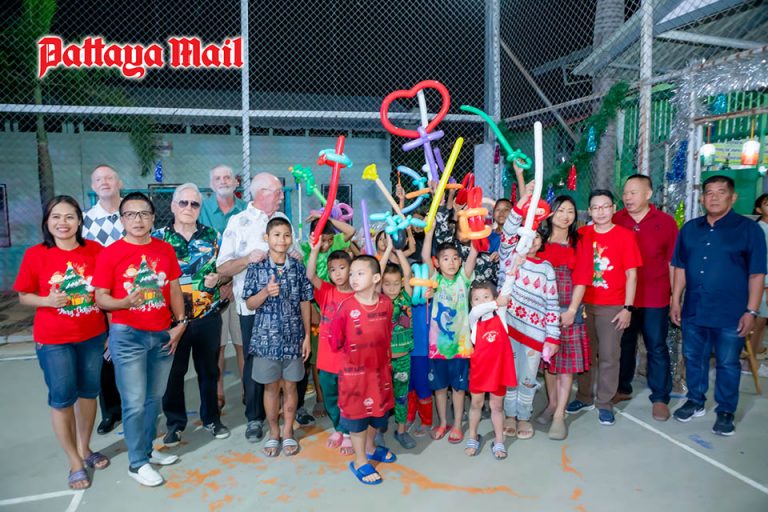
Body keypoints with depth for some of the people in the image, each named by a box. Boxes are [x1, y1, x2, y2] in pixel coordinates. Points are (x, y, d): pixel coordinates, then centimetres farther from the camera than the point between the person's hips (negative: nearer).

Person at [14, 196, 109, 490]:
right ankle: (75, 463, 24)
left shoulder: (94, 250, -4)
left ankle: (84, 449, 36)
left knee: (89, 392, 15)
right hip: (53, 340, -2)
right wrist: (48, 300, -21)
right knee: (62, 398, 8)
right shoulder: (35, 254, -8)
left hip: (93, 336, 2)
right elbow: (23, 296, 0)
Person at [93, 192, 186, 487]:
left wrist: (180, 323, 2)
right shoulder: (110, 253, -8)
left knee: (154, 398, 15)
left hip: (163, 334, 4)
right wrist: (125, 302, -26)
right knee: (135, 402, 2)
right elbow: (100, 298, -7)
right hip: (127, 335, -4)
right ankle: (137, 462, 18)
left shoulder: (165, 250, 4)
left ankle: (147, 449, 34)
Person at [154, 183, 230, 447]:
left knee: (209, 369, 13)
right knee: (173, 371, 10)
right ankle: (175, 422, 28)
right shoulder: (157, 237, 0)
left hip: (208, 317, 2)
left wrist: (217, 277, -11)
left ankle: (211, 418, 31)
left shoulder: (212, 236, 5)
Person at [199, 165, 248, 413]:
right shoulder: (204, 208, 3)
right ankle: (217, 394, 16)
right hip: (212, 285, -1)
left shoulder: (246, 210, 6)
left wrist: (234, 282, -8)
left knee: (243, 341, 3)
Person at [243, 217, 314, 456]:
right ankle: (273, 433, 27)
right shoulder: (256, 268, -4)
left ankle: (288, 432, 27)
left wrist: (307, 336, 1)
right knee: (271, 387, 11)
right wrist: (266, 292, -22)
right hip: (266, 337, -1)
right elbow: (250, 304, -2)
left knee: (290, 385, 11)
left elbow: (305, 303, 3)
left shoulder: (298, 268, 0)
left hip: (293, 337, 1)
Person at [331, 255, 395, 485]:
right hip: (354, 370, -4)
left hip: (380, 367, 5)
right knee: (357, 413, 8)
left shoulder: (386, 303, -5)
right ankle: (360, 461, 25)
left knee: (379, 409, 21)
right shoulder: (346, 306, -17)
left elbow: (387, 334, 7)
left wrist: (387, 358, 10)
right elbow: (335, 339, -11)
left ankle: (370, 447, 46)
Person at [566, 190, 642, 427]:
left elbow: (631, 274, -4)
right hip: (585, 304, 3)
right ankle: (584, 398, 26)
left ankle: (605, 404, 16)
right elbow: (578, 272, 7)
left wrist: (628, 308, -8)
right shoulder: (582, 235, 5)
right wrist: (573, 307, 0)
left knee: (609, 355, 3)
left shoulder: (625, 235, -3)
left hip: (613, 306, -3)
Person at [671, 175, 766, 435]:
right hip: (693, 311, 4)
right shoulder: (690, 229, 7)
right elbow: (680, 267, 10)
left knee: (727, 364, 7)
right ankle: (695, 402, 31)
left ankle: (725, 412, 21)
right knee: (693, 358, 14)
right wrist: (676, 300, 6)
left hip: (730, 314, -4)